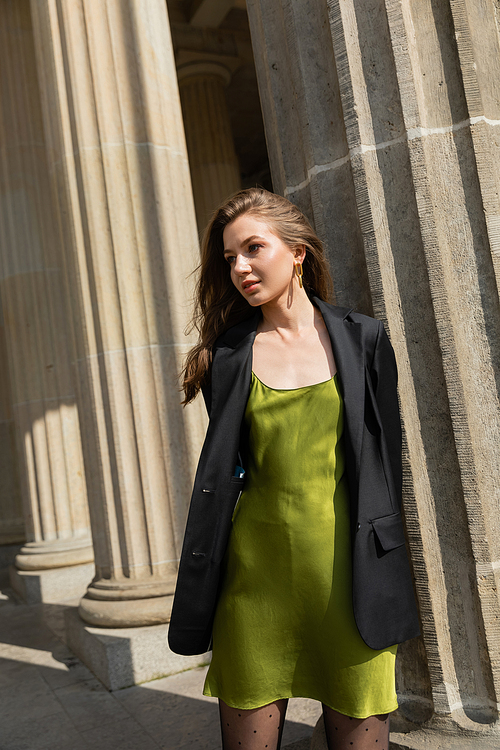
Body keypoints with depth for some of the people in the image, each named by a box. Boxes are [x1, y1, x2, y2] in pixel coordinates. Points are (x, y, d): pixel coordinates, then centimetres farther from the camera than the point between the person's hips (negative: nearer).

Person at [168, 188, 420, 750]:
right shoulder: (230, 355, 5)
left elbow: (385, 460, 7)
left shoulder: (362, 338, 4)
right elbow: (220, 471, 7)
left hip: (346, 568, 0)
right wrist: (198, 604, 5)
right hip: (256, 564, 1)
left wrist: (386, 576, 5)